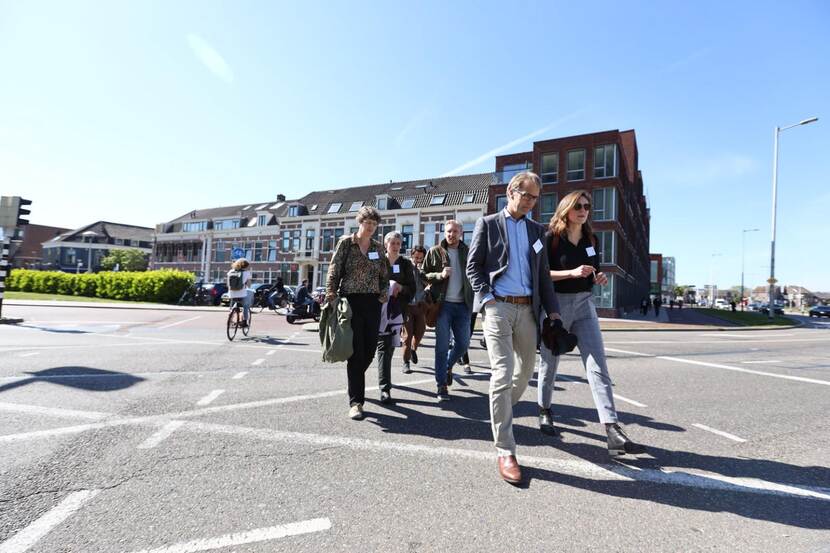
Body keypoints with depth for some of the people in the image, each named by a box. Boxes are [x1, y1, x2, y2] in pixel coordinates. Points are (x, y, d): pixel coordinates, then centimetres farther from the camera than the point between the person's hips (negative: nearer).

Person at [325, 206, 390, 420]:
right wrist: (331, 297, -11)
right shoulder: (346, 242, 1)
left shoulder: (378, 247, 13)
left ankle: (355, 381, 36)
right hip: (351, 301, -4)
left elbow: (384, 275, 18)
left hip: (373, 303, 4)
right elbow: (334, 272, -3)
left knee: (370, 349, 7)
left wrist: (384, 294, 3)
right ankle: (356, 401, 0)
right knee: (356, 352, -6)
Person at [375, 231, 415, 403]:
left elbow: (412, 289, 10)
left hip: (396, 310, 1)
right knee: (384, 346, -3)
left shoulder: (406, 264, 11)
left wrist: (401, 287, -10)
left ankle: (384, 387, 5)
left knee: (387, 347, -2)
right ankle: (385, 387, 14)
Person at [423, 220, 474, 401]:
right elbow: (424, 274, 3)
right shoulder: (435, 252, 4)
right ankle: (441, 385, 9)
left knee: (463, 343, 9)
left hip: (462, 305, 3)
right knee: (442, 345, 0)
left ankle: (448, 366, 38)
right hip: (443, 304, -2)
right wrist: (440, 275, -15)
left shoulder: (467, 252, 8)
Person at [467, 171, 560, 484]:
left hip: (527, 308, 5)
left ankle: (502, 412, 42)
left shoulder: (536, 230, 17)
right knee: (502, 374, -11)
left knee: (526, 369, 13)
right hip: (498, 306, -5)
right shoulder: (487, 224, 6)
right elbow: (473, 266, 1)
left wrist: (553, 310, 7)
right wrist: (487, 298, -12)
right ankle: (505, 450, -3)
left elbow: (543, 274, 15)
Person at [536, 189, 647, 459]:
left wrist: (600, 277, -3)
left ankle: (613, 432, -10)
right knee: (549, 363, 10)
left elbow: (593, 273, 20)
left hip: (584, 304, 4)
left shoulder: (590, 239, 10)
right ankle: (545, 412, 33)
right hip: (556, 304, -4)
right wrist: (572, 272, -22)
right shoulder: (551, 238, -6)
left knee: (598, 366, -8)